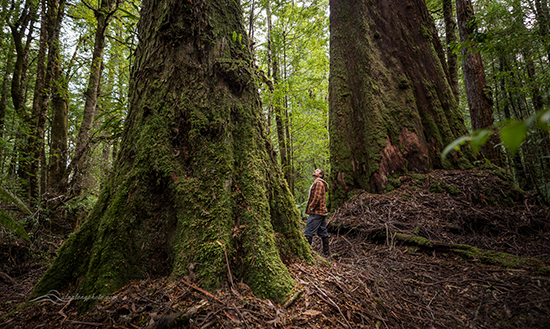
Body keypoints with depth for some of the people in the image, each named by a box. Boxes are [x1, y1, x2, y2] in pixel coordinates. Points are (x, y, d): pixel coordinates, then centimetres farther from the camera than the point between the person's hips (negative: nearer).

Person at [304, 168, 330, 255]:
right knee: (323, 233, 12)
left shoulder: (318, 183, -10)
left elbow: (317, 197, -22)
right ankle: (326, 252, 19)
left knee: (308, 233, -9)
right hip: (321, 212, 10)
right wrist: (311, 207, 16)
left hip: (316, 212, -10)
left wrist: (311, 208, -15)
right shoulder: (318, 183, 22)